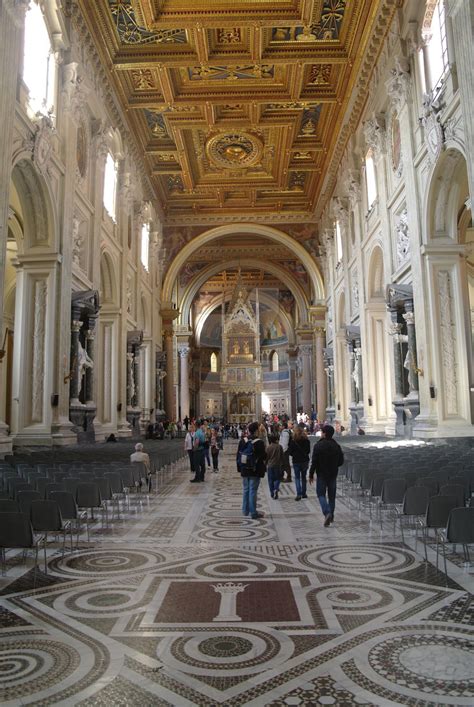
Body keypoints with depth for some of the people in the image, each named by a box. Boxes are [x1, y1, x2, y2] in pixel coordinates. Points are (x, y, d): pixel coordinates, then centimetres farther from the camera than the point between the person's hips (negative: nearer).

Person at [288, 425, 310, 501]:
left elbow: (290, 451, -7)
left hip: (296, 461, -3)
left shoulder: (293, 441, -12)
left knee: (297, 478, 3)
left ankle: (299, 494, -9)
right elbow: (308, 450, 6)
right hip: (305, 460, 3)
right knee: (303, 477, 15)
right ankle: (303, 493, 18)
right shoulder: (306, 440, -4)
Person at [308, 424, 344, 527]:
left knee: (321, 494, 4)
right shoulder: (336, 446, 1)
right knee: (332, 495, 14)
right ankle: (331, 516, 22)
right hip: (333, 475, 4)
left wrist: (311, 475, -6)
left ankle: (327, 513, -16)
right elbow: (341, 461, 6)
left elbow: (314, 462, -14)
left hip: (321, 474, -4)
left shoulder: (318, 445, -13)